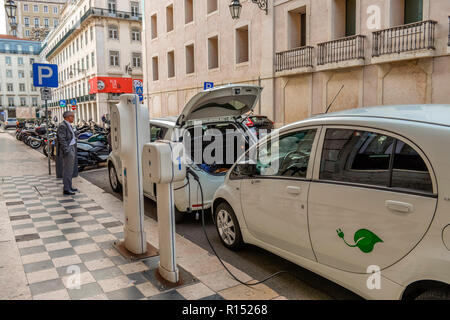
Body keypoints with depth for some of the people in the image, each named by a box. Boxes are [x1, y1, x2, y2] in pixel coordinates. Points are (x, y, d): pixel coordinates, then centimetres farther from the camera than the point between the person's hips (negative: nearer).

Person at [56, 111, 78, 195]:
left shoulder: (69, 125, 16)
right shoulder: (63, 126, -15)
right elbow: (62, 139, -21)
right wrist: (66, 150, -25)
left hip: (72, 148, 10)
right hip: (67, 150, -10)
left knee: (70, 169, 15)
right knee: (67, 170, -7)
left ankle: (69, 187, 24)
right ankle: (66, 189, -2)